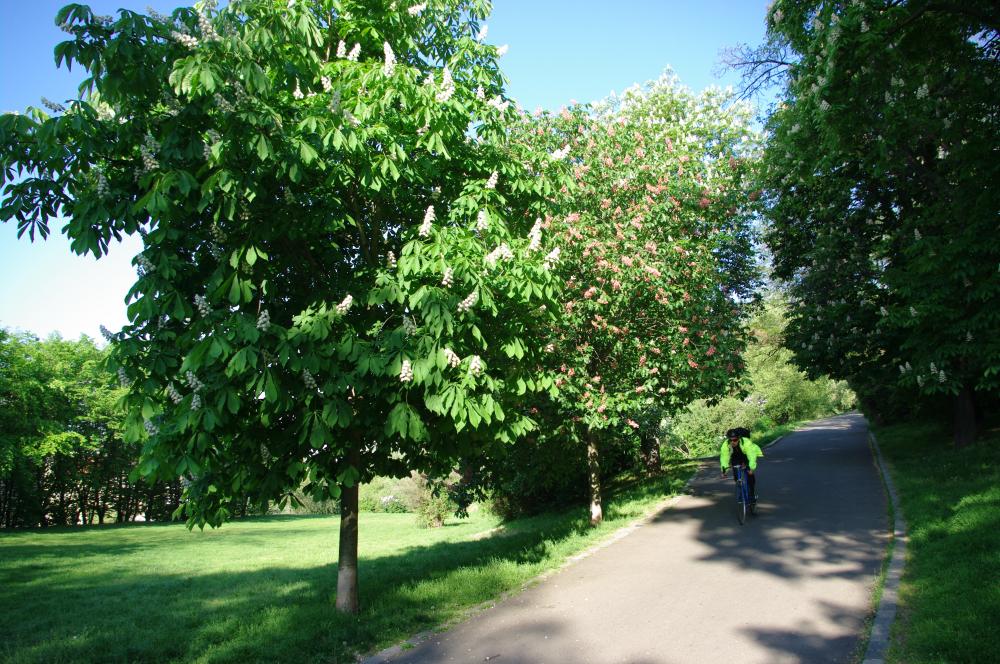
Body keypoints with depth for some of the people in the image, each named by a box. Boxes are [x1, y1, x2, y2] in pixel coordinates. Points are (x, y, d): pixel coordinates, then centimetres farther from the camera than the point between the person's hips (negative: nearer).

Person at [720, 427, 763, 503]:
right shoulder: (725, 445, -31)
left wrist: (751, 468, -55)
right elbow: (724, 457, -29)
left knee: (750, 474, -15)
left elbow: (752, 456, -43)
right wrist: (724, 470, -39)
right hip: (736, 458, 3)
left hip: (748, 455, -3)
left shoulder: (746, 443, -41)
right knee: (736, 475, -7)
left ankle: (752, 495, 0)